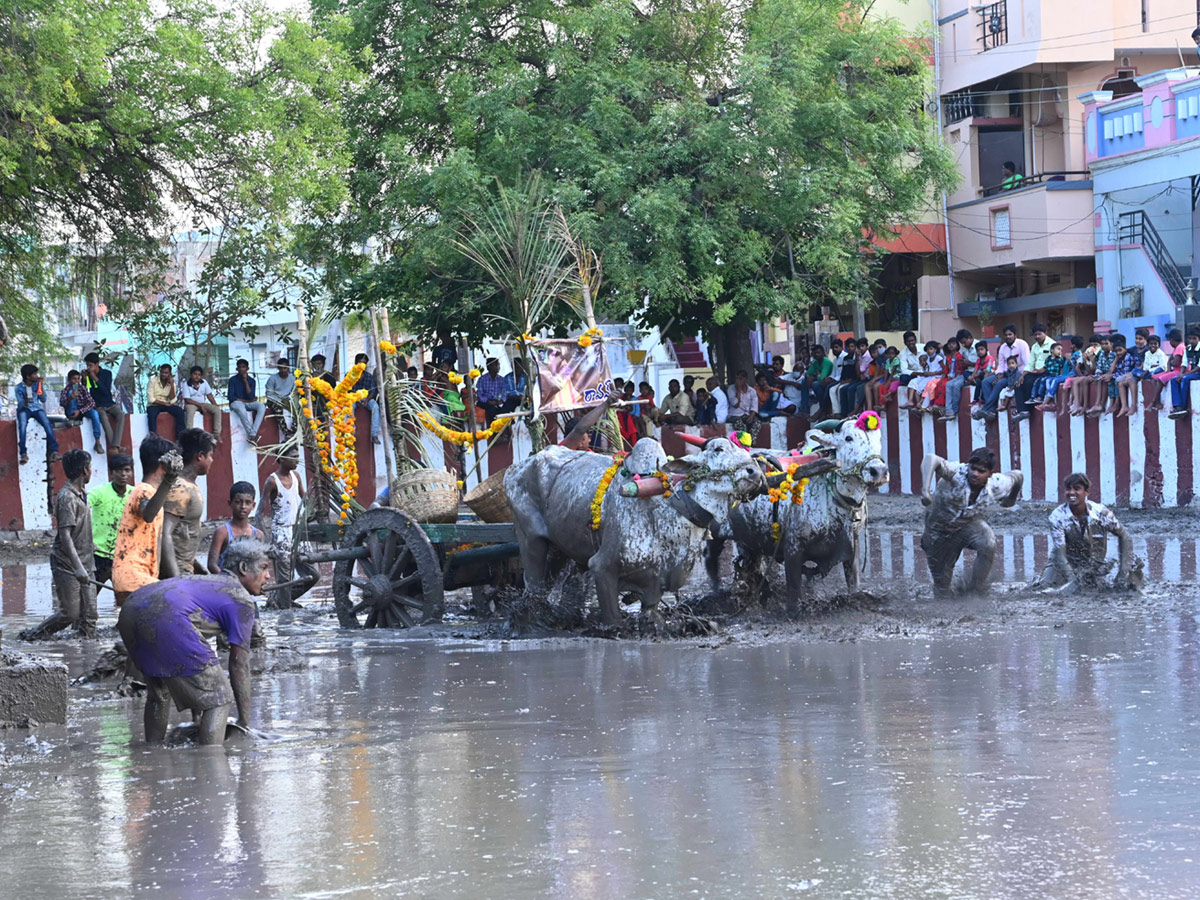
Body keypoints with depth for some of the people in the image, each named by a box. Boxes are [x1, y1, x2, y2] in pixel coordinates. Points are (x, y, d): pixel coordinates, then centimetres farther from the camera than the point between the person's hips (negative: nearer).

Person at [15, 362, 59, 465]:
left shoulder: (37, 384, 5)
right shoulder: (19, 387, -3)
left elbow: (43, 399, 1)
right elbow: (21, 404, -9)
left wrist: (40, 386, -9)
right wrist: (26, 401, -32)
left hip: (37, 408, 2)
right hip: (24, 409, -2)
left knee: (47, 423, -28)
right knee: (22, 425, -34)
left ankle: (54, 451, -32)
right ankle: (23, 454, -34)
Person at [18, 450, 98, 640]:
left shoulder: (81, 494, 12)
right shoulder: (67, 498, -17)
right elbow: (65, 535, -23)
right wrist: (78, 567, -29)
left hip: (84, 565, 9)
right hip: (67, 565, -9)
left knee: (89, 614, 2)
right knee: (70, 613, -6)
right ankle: (31, 636, 9)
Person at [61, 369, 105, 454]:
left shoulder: (82, 389, -3)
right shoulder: (66, 390, -6)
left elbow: (92, 403, -11)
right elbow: (62, 403, -24)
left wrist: (80, 411, -23)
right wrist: (70, 398, -45)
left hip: (83, 411, 2)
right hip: (72, 412, -2)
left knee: (95, 413, -32)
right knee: (71, 392, -22)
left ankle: (98, 442, -32)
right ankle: (73, 420, -23)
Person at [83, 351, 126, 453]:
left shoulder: (107, 373, 0)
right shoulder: (87, 376, 1)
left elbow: (106, 392, -10)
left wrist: (96, 379, -18)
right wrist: (84, 381, -16)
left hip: (110, 403, 1)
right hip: (98, 406, -1)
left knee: (121, 414, -30)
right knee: (103, 416, -35)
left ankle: (115, 446, -39)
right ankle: (114, 446, -38)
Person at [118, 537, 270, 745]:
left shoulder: (205, 581, 37)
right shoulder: (240, 599, 12)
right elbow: (239, 662, 10)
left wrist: (196, 712, 42)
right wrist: (244, 720, 17)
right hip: (167, 619, -9)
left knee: (159, 691, 31)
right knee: (218, 699, 2)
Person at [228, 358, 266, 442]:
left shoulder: (252, 381, 5)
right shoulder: (233, 380, -2)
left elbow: (251, 397, -9)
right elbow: (231, 397, -10)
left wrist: (246, 381, -11)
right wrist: (246, 400, -9)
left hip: (248, 403, 3)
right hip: (236, 403, -3)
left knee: (261, 406, -27)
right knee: (241, 408, -40)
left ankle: (252, 434, -37)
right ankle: (250, 433, -36)